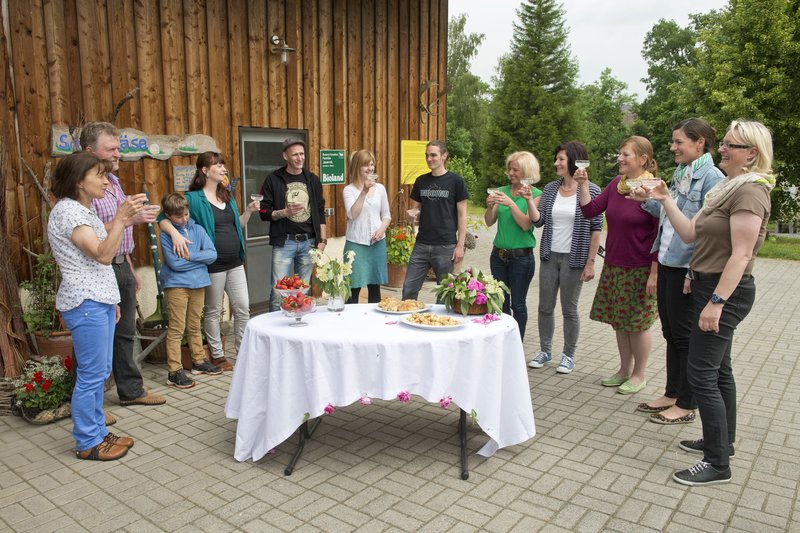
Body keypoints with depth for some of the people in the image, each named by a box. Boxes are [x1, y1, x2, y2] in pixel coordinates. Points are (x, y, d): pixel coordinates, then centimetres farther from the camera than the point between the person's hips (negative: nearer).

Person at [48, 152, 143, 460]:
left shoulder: (84, 211, 17)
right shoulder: (67, 211, -13)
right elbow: (103, 255, -23)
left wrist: (111, 299, 22)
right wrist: (120, 218, -31)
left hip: (99, 300, 10)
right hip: (85, 304, -10)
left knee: (99, 373, 14)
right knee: (91, 375, -3)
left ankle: (97, 433, 25)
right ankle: (87, 443, 10)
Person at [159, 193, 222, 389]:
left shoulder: (198, 229, 6)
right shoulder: (166, 235, -6)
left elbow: (213, 254, -2)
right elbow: (175, 263, -16)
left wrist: (190, 256, -12)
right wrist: (200, 258, -7)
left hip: (198, 283, 4)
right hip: (176, 285, -4)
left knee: (194, 327, 17)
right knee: (176, 329, -2)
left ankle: (199, 361, 30)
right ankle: (175, 371, 3)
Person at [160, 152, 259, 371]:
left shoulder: (227, 196, 11)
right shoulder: (193, 198, -9)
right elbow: (163, 218, -13)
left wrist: (249, 211, 3)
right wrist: (175, 233, -32)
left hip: (235, 262, 6)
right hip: (213, 265, -6)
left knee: (243, 307, 7)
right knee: (213, 311, 8)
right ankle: (217, 355, 22)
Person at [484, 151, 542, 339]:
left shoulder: (535, 195, -4)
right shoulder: (502, 191, 7)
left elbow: (526, 225, -14)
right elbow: (489, 222, 4)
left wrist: (511, 204, -23)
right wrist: (490, 206, -15)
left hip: (521, 257, -4)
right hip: (498, 255, 4)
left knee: (518, 304, 3)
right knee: (501, 302, 11)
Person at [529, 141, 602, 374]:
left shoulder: (591, 191, -7)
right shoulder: (550, 189, 6)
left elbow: (596, 228, -7)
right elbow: (539, 221, 3)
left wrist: (590, 262, -10)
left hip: (574, 259, -4)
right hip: (549, 256, 5)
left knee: (569, 309, 6)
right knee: (545, 307, 10)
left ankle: (569, 355, 22)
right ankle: (545, 351, 26)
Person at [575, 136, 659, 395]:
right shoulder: (616, 184, 5)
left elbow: (661, 234, -15)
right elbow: (590, 210, 6)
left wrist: (655, 273, -16)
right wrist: (583, 184, -6)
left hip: (640, 269, -7)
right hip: (613, 266, 7)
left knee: (638, 323, 6)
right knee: (619, 320, 15)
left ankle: (639, 375, 23)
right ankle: (625, 369, 32)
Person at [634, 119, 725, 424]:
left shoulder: (711, 177, -14)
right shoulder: (680, 175, 13)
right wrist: (647, 200, 4)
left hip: (687, 269, -8)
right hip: (667, 264, 9)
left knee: (685, 336, 2)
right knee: (670, 332, 16)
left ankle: (686, 405, 17)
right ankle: (672, 394, 30)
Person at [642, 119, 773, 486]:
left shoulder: (750, 191, -16)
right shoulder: (727, 189, 15)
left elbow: (741, 255, -22)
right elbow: (690, 233, 11)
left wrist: (716, 302, -25)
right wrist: (666, 201, 5)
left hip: (725, 291, -10)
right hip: (710, 286, 10)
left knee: (701, 374, -9)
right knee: (718, 370, 18)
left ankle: (718, 464, 2)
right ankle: (722, 441, 33)